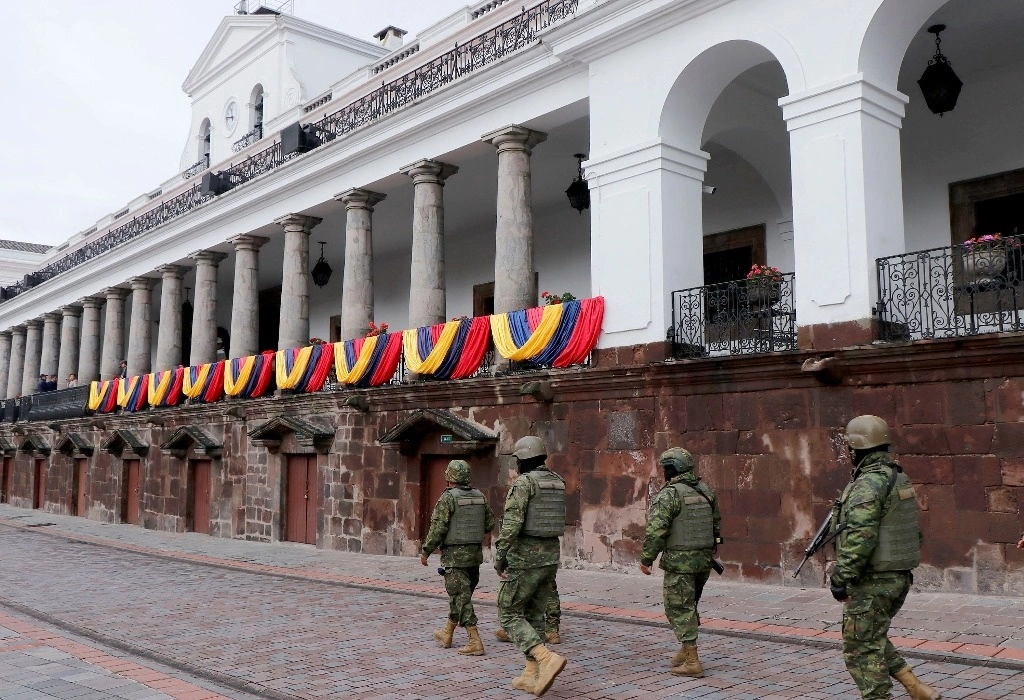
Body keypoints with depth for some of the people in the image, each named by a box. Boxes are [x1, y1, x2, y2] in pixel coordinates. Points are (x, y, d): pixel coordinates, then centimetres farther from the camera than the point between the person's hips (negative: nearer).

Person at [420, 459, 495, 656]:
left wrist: (426, 551, -6)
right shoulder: (479, 496, 6)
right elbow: (490, 523, 10)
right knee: (460, 595, 18)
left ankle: (475, 642, -8)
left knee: (461, 598, -3)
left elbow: (438, 528, -17)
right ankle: (447, 634, 33)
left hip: (455, 555, -7)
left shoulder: (448, 498, -14)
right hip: (475, 554, 7)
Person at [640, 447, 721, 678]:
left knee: (679, 609, 1)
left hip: (679, 561, -7)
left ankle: (692, 662, 1)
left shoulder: (669, 494, -15)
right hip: (704, 559, 7)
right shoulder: (705, 490, 7)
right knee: (689, 606, 22)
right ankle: (685, 650, 29)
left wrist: (646, 558, -11)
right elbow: (717, 524, 15)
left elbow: (655, 530, -20)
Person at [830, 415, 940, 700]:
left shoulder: (868, 484, -20)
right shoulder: (900, 478, 10)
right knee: (874, 640, 24)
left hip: (872, 582, -10)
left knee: (861, 649, 2)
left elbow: (859, 537, -26)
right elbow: (916, 530, 17)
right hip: (900, 578, 10)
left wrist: (841, 577, -20)